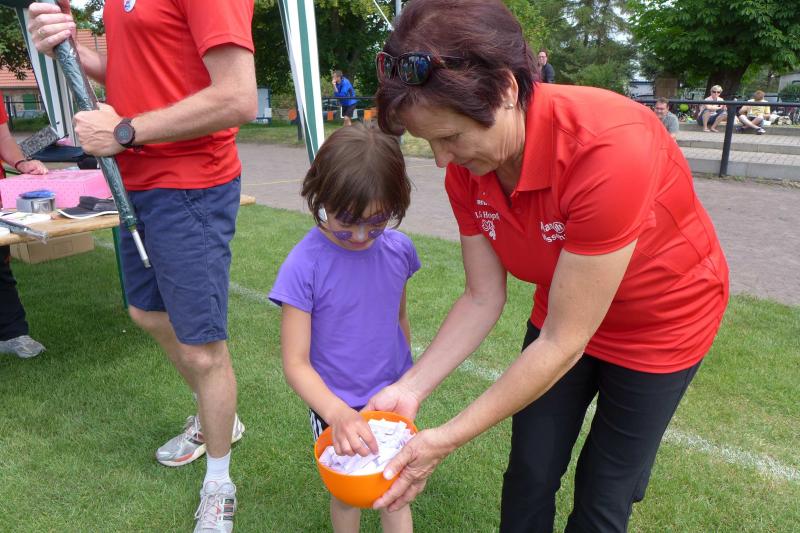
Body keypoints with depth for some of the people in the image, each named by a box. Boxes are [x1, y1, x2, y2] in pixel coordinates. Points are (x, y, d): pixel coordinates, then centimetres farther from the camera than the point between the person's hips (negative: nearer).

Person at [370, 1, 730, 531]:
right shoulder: (468, 168, -18)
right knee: (530, 474, 11)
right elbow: (483, 298, -11)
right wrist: (410, 388, -21)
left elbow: (563, 343, -33)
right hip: (563, 313, 5)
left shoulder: (608, 149, -39)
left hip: (662, 319, -4)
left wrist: (446, 440, -28)